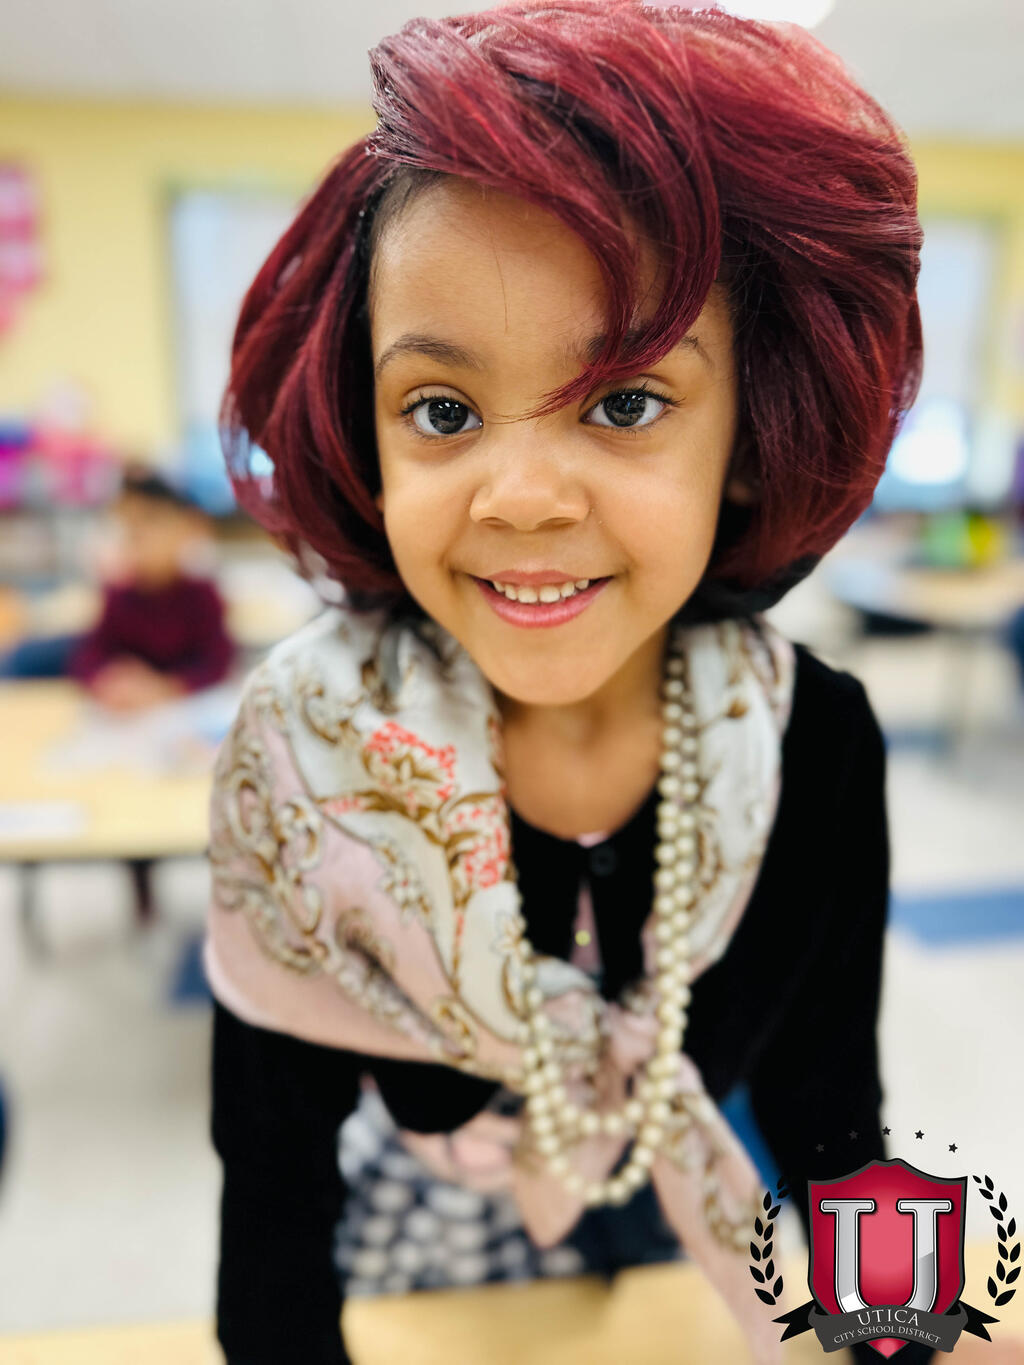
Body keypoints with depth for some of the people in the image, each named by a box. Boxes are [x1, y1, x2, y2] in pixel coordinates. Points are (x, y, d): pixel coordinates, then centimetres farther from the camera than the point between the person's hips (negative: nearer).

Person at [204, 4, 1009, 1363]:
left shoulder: (816, 741, -24)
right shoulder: (303, 747, -29)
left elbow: (827, 1109, -12)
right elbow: (272, 1159, -19)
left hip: (682, 1218, 2)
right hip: (409, 1219, 0)